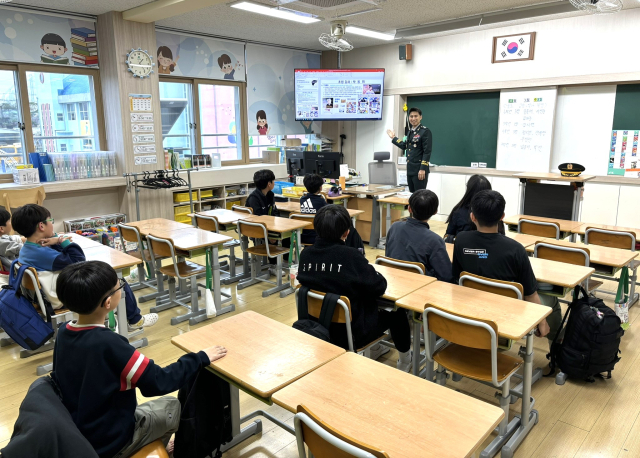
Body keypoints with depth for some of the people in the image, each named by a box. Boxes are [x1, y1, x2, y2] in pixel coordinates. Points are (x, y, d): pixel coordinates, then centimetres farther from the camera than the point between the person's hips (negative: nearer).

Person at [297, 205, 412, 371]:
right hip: (350, 334, -6)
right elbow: (379, 287, -18)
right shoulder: (350, 255, -26)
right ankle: (405, 359, 42)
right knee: (396, 313, 20)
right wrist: (369, 270, 3)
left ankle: (375, 349, 50)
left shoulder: (305, 254, -10)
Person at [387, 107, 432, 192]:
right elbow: (405, 146, 25)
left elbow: (427, 152, -15)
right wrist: (393, 138, 28)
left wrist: (423, 169, -20)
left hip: (420, 170, -8)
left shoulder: (425, 132, -10)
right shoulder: (410, 131, 15)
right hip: (410, 169, 8)